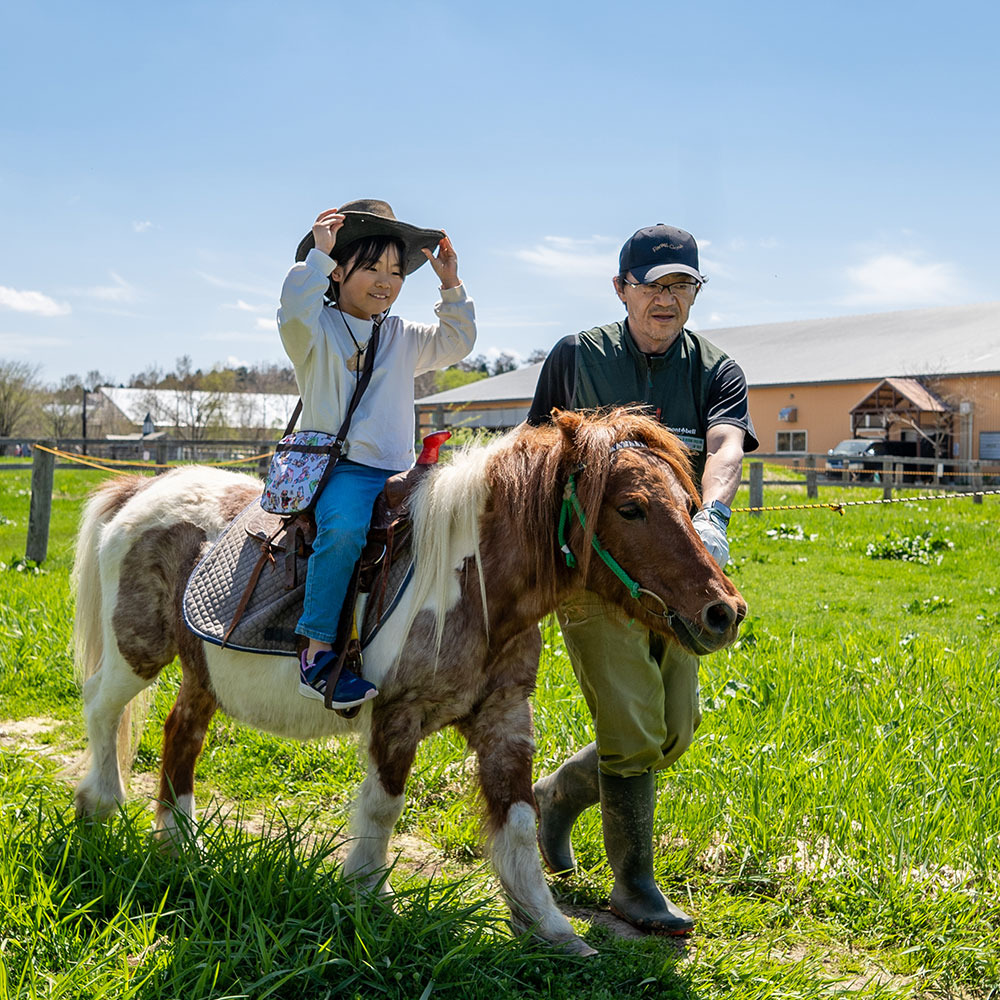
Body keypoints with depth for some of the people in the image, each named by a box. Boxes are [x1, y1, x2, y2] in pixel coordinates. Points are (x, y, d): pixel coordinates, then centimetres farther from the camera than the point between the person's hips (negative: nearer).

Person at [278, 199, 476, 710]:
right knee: (345, 528, -37)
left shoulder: (403, 337, 21)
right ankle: (318, 653, -32)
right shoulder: (317, 329, 3)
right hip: (339, 467, -6)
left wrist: (451, 286, 11)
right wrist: (318, 254, -17)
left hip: (396, 472, 6)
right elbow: (295, 313, -19)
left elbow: (456, 342, 20)